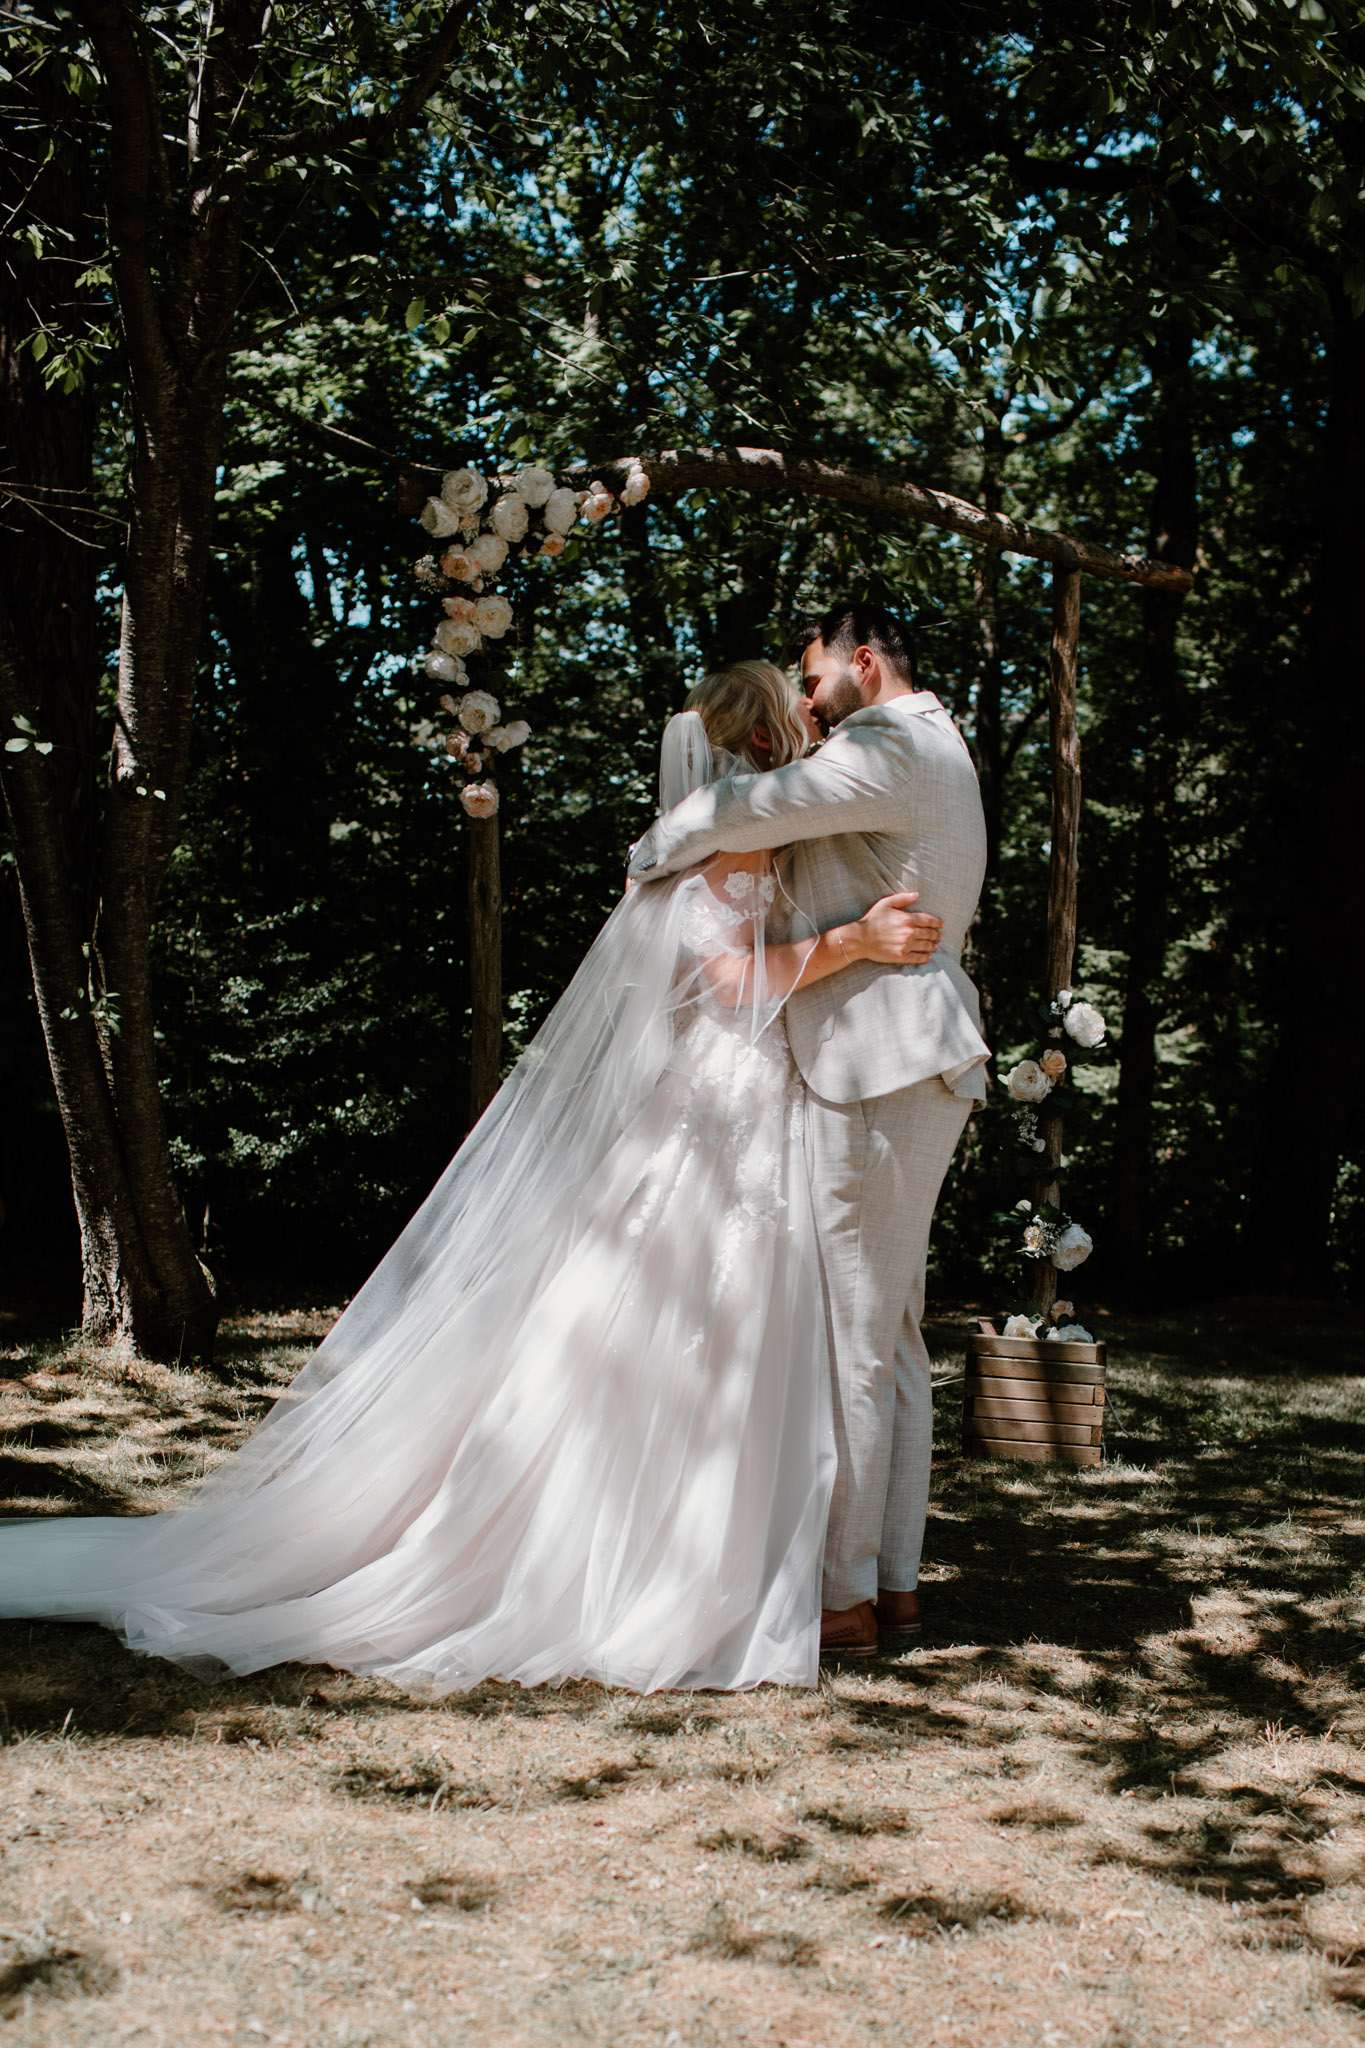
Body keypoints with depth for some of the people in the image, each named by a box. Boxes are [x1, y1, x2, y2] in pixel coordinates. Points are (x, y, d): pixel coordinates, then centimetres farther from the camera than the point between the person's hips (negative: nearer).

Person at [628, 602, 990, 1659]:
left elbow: (739, 815, -15)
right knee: (891, 1335, 11)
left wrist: (651, 853, 2)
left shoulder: (892, 747, -10)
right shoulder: (930, 753, 23)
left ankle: (845, 1598, -4)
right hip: (909, 1070, 11)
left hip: (882, 1070, -11)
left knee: (852, 1340, -8)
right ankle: (896, 1584, 15)